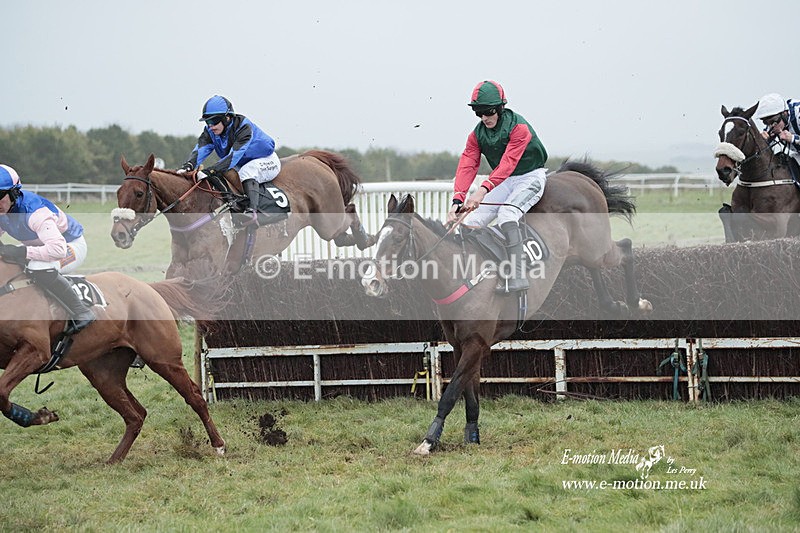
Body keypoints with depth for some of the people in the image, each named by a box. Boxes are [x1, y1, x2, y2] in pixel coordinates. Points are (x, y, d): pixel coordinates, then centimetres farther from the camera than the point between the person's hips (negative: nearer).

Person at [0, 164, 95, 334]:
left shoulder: (34, 211, -36)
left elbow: (58, 249, -46)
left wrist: (22, 252, -44)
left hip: (71, 245, -9)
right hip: (42, 247, 9)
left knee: (39, 268, -38)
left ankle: (82, 313, -25)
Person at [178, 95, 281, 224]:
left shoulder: (243, 127, -32)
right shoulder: (210, 131, -11)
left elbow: (234, 155, -43)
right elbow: (200, 149, -27)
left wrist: (210, 171, -54)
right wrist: (189, 165, -50)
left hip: (267, 161, -8)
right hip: (240, 165, 8)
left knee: (247, 171, -37)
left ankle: (252, 210, -51)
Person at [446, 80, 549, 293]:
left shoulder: (518, 126, -22)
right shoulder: (477, 134, -1)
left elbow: (508, 163, -32)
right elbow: (467, 167, -10)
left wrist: (483, 190, -45)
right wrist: (457, 200, -27)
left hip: (531, 176, -7)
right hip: (504, 181, 7)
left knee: (506, 214, -33)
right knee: (471, 220, -9)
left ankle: (518, 276, -39)